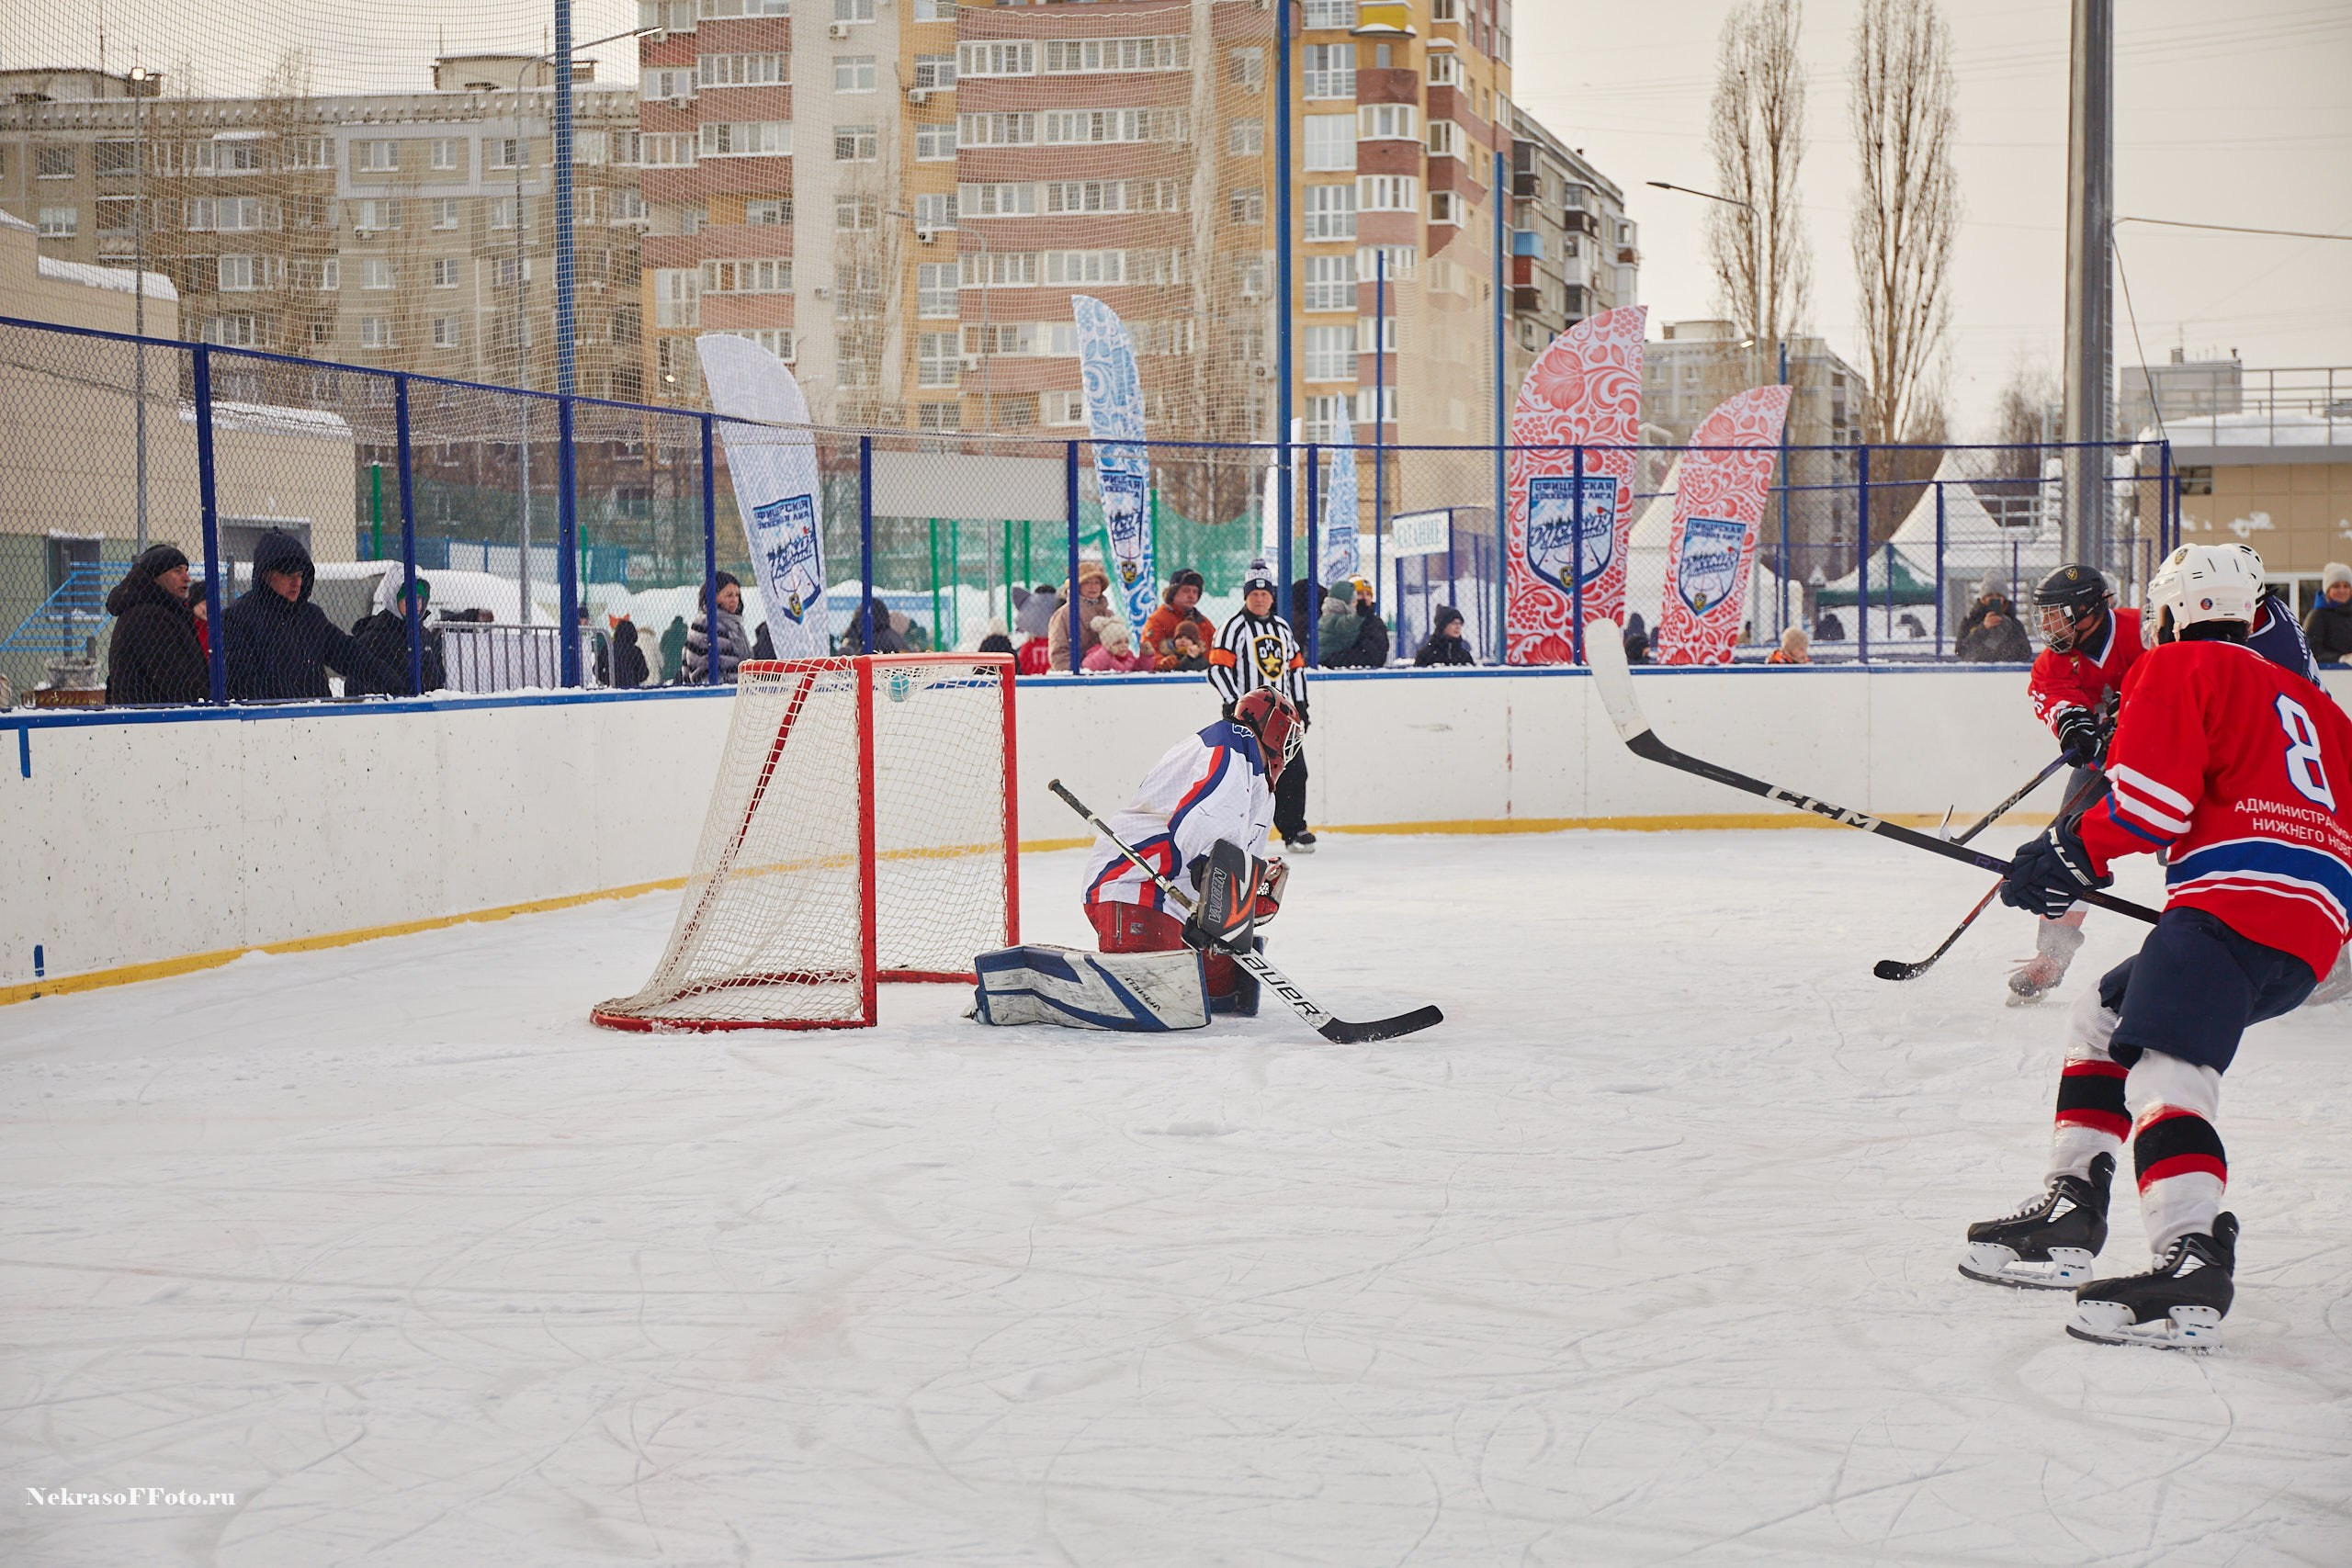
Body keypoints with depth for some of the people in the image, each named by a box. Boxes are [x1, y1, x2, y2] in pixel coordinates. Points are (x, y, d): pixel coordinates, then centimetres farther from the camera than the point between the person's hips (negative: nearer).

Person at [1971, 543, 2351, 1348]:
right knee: (2102, 1020, 21)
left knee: (2162, 1065, -23)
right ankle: (2069, 1214, 19)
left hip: (2237, 903, -9)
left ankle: (2190, 1259, -43)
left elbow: (2151, 796, -7)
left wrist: (2069, 854, 3)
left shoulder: (2179, 668, 7)